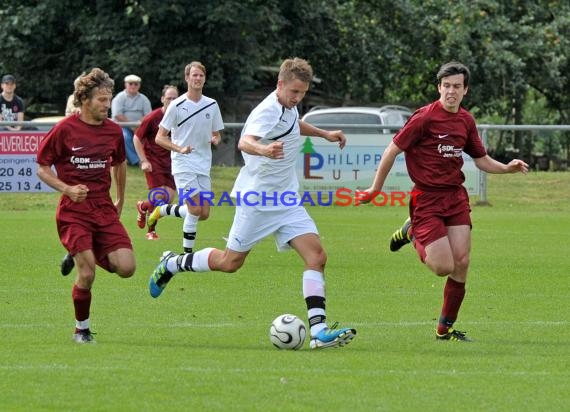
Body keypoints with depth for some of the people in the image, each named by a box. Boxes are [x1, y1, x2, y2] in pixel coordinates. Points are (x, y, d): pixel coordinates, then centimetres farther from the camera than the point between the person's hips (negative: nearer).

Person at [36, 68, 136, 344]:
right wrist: (67, 189, -16)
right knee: (86, 274, -15)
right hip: (73, 211, -4)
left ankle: (89, 256, 21)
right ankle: (81, 329, 9)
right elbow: (42, 168, -2)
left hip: (104, 209, 4)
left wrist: (120, 201, 28)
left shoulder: (113, 131, 6)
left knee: (126, 267, -11)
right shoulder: (65, 130, -8)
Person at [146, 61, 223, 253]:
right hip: (183, 164, -5)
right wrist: (180, 149, -19)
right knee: (195, 210, -17)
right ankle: (187, 253, -3)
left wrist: (215, 140, -7)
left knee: (204, 214, 3)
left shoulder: (212, 105, 6)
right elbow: (160, 138, -4)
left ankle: (162, 210, 26)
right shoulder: (177, 106, -6)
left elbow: (216, 134, 17)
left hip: (203, 165, 5)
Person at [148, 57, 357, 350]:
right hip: (258, 198, -8)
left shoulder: (288, 107, 7)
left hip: (286, 199, 8)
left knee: (316, 256, -10)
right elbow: (245, 142, -42)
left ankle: (318, 330, -16)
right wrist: (264, 149, -63)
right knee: (230, 262, 4)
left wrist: (324, 134, 29)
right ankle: (173, 263, 31)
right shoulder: (268, 111, -22)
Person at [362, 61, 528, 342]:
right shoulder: (425, 118, -12)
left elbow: (482, 160, 18)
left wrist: (507, 168, -1)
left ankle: (446, 328, 12)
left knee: (461, 263, -3)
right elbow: (393, 150, -7)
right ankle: (413, 233, 19)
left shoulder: (466, 121, 8)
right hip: (427, 199, -6)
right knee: (444, 267, -12)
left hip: (455, 196, 6)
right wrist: (376, 189, -4)